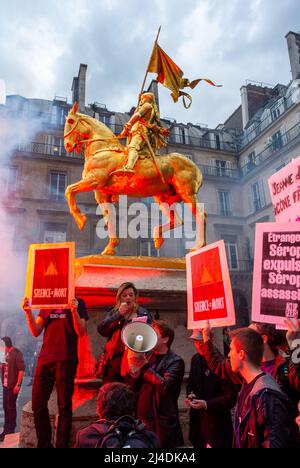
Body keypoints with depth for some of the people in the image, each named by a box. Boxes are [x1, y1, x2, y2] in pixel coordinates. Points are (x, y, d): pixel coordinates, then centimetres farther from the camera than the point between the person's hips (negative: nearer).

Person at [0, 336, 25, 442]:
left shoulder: (16, 353, -15)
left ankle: (10, 430, 11)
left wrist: (18, 384, -21)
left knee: (11, 407, 0)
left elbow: (21, 369, -18)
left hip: (13, 385, -8)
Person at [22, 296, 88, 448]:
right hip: (45, 358, 4)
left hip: (66, 360, -4)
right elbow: (36, 332, 10)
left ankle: (62, 445, 15)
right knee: (38, 404, 6)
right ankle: (44, 444, 22)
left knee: (64, 406, 2)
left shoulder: (77, 303, 3)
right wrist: (28, 312, -5)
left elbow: (81, 332, -6)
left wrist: (74, 311, -21)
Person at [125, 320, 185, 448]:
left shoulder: (175, 361, -9)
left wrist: (145, 366, -19)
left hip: (163, 420, -5)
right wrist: (133, 373, -14)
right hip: (143, 417, 5)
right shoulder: (147, 357, 7)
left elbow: (164, 386, -24)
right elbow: (133, 388, 6)